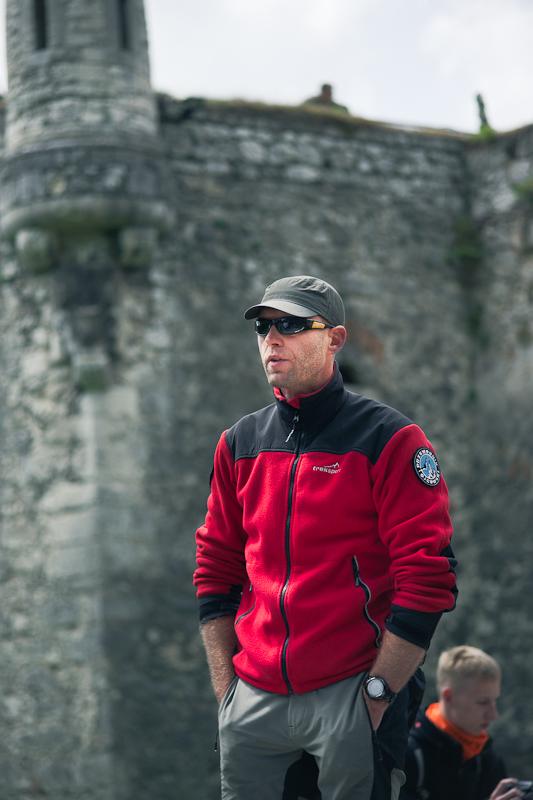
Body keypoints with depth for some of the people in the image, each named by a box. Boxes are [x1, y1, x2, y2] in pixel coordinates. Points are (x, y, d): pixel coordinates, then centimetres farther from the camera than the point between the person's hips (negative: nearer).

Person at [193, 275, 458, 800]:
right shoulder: (240, 442, 11)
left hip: (349, 695, -5)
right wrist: (225, 687, 8)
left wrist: (377, 694, -13)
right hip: (254, 697, 5)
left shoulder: (388, 439, -5)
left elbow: (427, 579, -10)